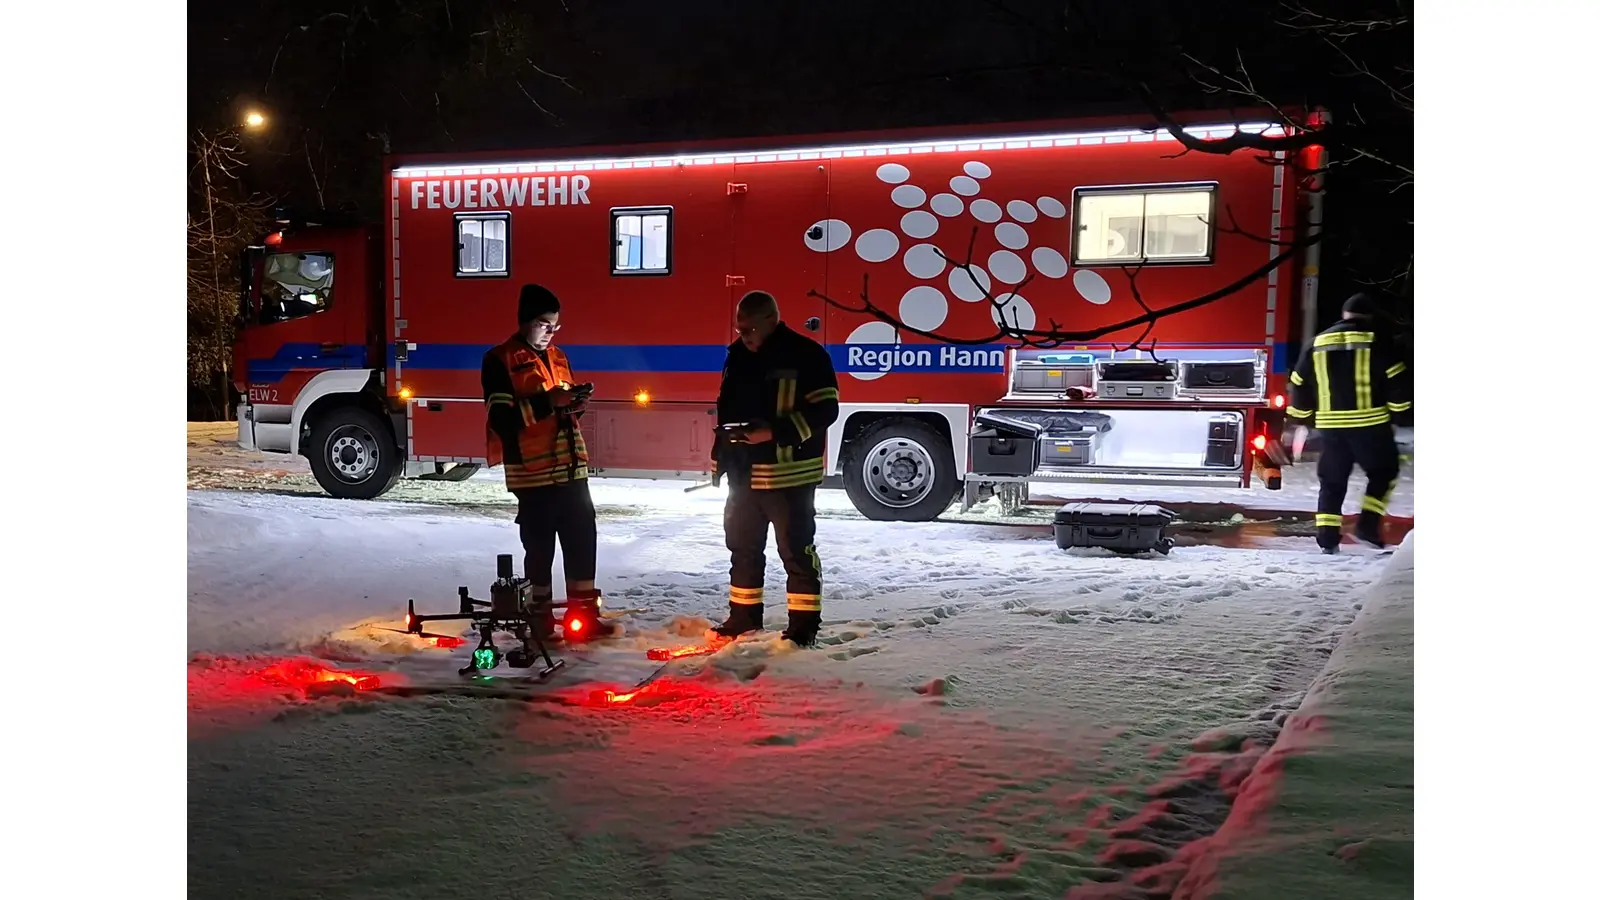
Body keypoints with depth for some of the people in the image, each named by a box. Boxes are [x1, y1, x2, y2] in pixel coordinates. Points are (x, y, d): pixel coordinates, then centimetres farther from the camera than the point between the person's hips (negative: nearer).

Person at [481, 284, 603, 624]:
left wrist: (574, 405, 2)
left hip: (571, 468, 7)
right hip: (533, 473, -6)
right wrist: (548, 401, -24)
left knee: (582, 540, 10)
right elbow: (502, 420, -17)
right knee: (540, 547, 2)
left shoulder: (557, 356, 15)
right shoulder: (499, 360, -7)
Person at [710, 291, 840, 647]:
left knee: (796, 550, -1)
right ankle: (743, 617, 28)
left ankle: (804, 625, 8)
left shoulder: (806, 355, -11)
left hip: (789, 474, -7)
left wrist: (776, 431, -24)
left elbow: (825, 409, -16)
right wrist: (721, 454, 11)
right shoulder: (738, 357, 11)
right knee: (744, 546, 15)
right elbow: (726, 409, 20)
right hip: (745, 473, 7)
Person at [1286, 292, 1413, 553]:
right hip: (1370, 424, -3)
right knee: (1383, 473, 15)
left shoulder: (1318, 344, 9)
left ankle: (1327, 537, 5)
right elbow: (1398, 382, -6)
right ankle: (1368, 524, 3)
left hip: (1330, 425, 3)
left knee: (1332, 482, 11)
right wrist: (1397, 410, 8)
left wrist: (1302, 416, 22)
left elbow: (1298, 383, 13)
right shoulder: (1375, 342, -3)